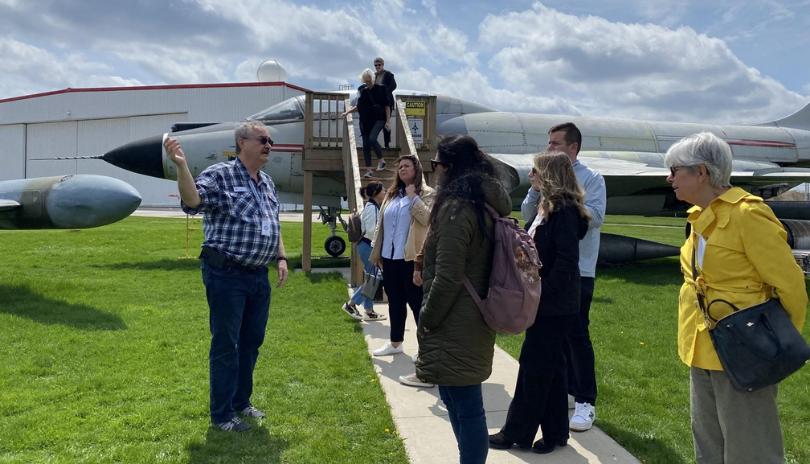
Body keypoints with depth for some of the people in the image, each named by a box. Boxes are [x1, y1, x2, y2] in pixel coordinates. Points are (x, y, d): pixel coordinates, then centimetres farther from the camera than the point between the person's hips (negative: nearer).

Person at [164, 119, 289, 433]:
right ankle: (222, 414, 18)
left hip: (259, 276, 8)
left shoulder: (267, 183, 14)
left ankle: (241, 402, 34)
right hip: (227, 275, -8)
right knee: (226, 345, 3)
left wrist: (281, 257, 12)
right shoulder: (220, 175, -9)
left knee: (251, 342, 17)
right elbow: (192, 201, -27)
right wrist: (181, 165, -40)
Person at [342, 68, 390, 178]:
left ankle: (382, 161, -7)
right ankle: (368, 170, 6)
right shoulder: (362, 91, 8)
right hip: (365, 121, 4)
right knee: (366, 145, 0)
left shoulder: (381, 88, -1)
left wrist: (388, 121, -7)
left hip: (378, 119, -4)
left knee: (372, 138, -25)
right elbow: (359, 107, 17)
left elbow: (387, 105, -2)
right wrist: (348, 111, 3)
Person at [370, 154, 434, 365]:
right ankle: (395, 342, 28)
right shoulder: (391, 194, 14)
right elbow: (381, 224, 15)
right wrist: (376, 252, 12)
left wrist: (412, 195, -15)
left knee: (416, 302, -2)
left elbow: (427, 218, -22)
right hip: (390, 257, 6)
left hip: (411, 258, -6)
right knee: (395, 301, 15)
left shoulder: (427, 194, -4)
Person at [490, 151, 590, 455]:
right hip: (545, 304, 9)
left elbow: (566, 260, -23)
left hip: (554, 306, -9)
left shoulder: (565, 211, -16)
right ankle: (555, 432, 25)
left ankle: (517, 432, 15)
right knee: (549, 367, 14)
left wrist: (543, 292, -22)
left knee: (534, 367, 1)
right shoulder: (546, 207, 13)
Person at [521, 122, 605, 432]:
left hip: (578, 270, -6)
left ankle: (585, 402, 5)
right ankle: (568, 390, 28)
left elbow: (594, 217, -18)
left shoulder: (591, 179, -5)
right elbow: (526, 214, 7)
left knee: (577, 334, -4)